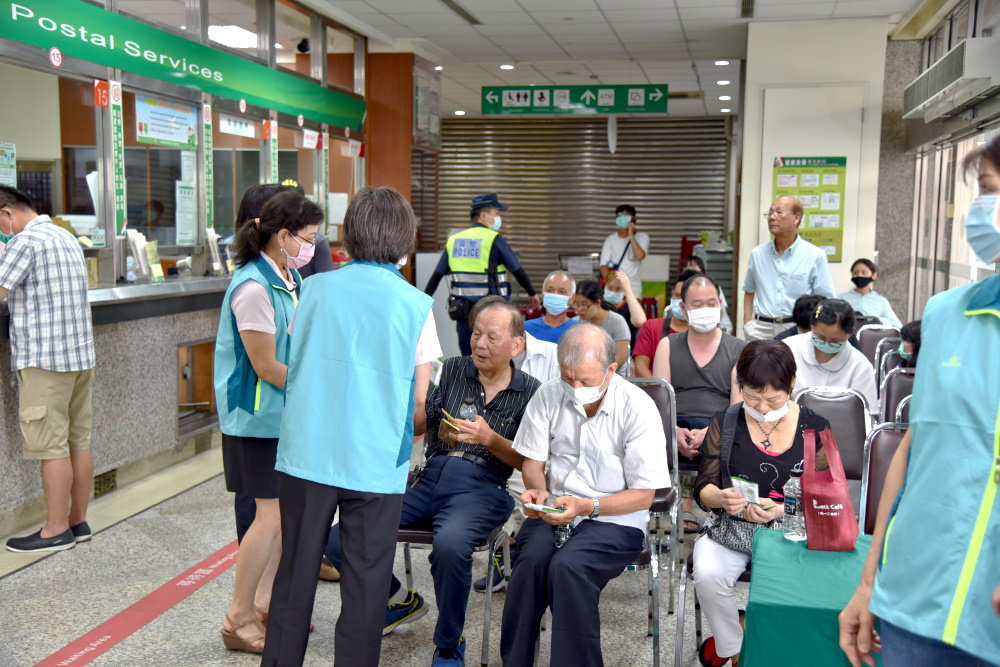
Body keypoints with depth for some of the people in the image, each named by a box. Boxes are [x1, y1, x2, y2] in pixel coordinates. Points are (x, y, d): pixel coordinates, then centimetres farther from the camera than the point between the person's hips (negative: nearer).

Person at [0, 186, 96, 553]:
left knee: (51, 446, -3)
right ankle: (78, 521, 18)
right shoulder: (67, 237, 17)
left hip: (43, 358, -9)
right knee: (79, 441, 10)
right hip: (81, 354, 9)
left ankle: (56, 530, 3)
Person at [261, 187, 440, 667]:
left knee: (294, 574, 15)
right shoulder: (416, 305, -5)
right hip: (375, 462, -2)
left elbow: (294, 365, 13)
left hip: (305, 452, 3)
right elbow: (419, 401, -2)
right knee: (365, 583, 9)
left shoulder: (316, 288, 2)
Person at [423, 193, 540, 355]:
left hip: (462, 310, 5)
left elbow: (437, 275, 7)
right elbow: (518, 271, 0)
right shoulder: (494, 240, -7)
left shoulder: (453, 240, 7)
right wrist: (532, 294, 15)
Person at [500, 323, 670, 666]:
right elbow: (532, 461, 11)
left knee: (568, 565, -31)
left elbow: (643, 496, -9)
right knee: (532, 556, -28)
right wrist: (538, 491, -12)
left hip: (615, 519, -3)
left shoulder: (638, 408, -11)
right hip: (555, 510, 3)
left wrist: (587, 506, -22)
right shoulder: (548, 395, 0)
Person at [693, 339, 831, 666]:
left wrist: (781, 510, -20)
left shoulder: (815, 428, 2)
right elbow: (703, 488, 3)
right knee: (708, 575, -30)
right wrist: (721, 498, -23)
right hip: (731, 529, 1)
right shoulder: (724, 424, 5)